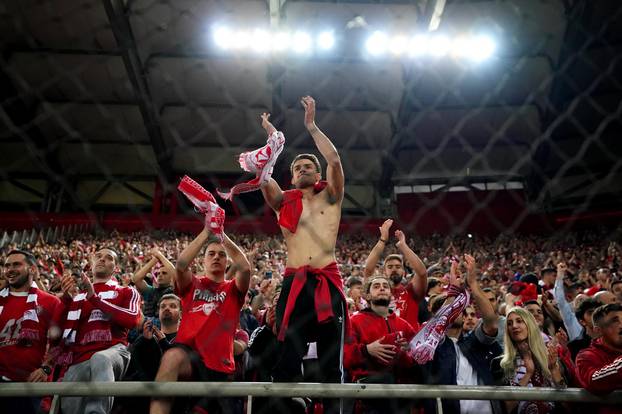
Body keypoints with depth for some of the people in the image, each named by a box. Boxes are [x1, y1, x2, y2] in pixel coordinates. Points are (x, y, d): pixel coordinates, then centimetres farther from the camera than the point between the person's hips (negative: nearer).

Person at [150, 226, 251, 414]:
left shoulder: (233, 289, 15)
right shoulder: (192, 284, 15)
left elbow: (245, 267, -8)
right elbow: (181, 264, -9)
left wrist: (221, 234, -3)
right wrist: (206, 231, -7)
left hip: (221, 366, 3)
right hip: (188, 355, -2)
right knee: (172, 357, -38)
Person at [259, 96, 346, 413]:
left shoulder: (330, 197, 13)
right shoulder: (284, 201, 16)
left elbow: (335, 161, -2)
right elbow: (263, 179, -2)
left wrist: (311, 126, 3)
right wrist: (272, 140, 1)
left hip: (327, 282, -1)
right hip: (294, 283, 1)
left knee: (332, 361, 1)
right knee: (287, 359, -2)